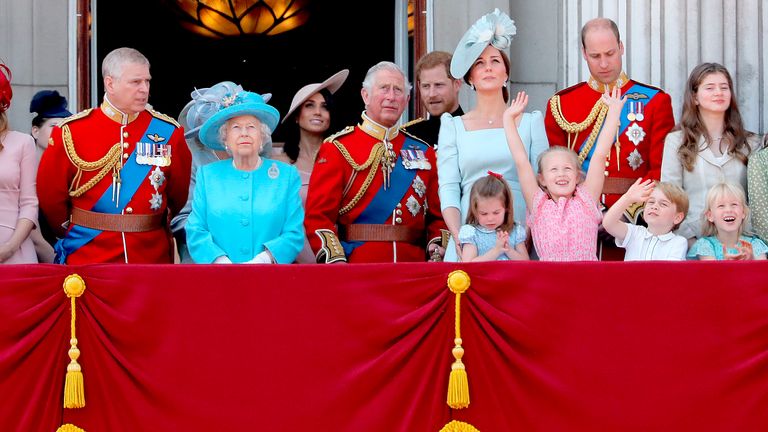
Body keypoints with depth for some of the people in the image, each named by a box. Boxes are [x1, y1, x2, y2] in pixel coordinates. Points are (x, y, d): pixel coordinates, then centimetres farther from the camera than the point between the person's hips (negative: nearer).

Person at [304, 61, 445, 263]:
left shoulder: (423, 152, 17)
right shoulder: (337, 148, 5)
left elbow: (437, 215, 17)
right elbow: (318, 215, -2)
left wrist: (437, 249, -2)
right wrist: (336, 261, -16)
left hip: (413, 267, 4)